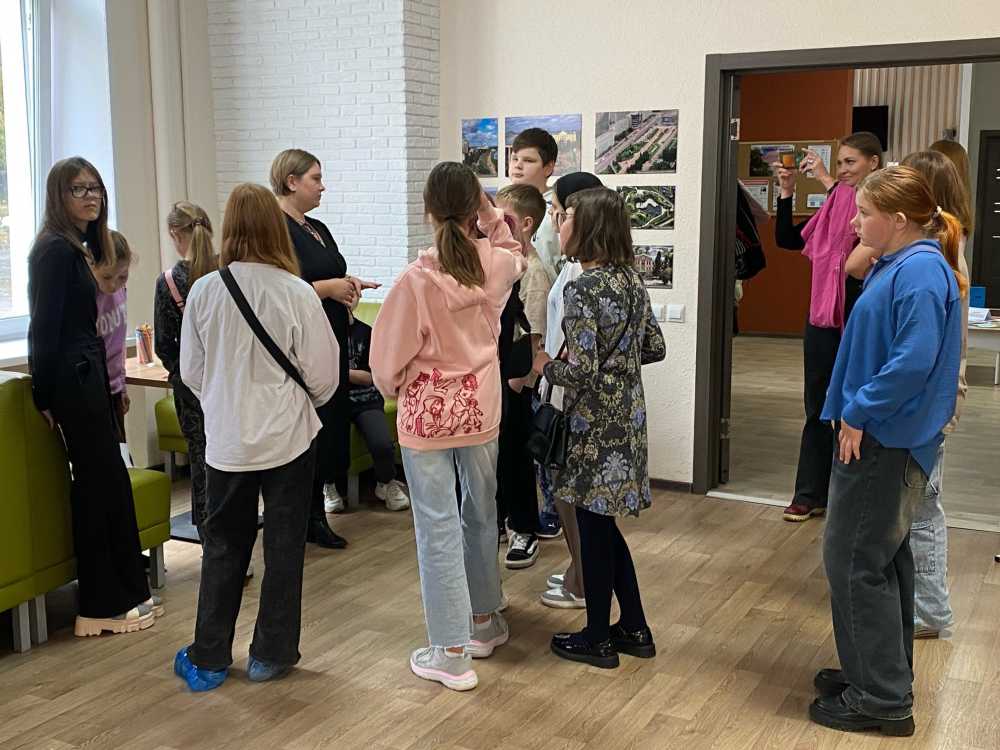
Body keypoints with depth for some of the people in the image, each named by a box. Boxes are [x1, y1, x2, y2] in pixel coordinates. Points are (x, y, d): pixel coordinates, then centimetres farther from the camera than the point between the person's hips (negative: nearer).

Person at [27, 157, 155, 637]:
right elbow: (44, 328, -16)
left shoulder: (80, 249, 14)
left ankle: (122, 593, 24)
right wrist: (44, 396, -15)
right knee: (101, 484, -4)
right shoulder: (55, 249, -14)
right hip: (74, 380, -9)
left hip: (88, 375, 9)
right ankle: (103, 607, 7)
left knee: (105, 483, 13)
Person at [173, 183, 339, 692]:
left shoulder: (203, 291, -9)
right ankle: (270, 653, 22)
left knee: (223, 545, 15)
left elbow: (190, 371, 2)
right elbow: (322, 374, -8)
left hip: (226, 438, 2)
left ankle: (208, 659, 22)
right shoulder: (296, 293, -15)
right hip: (288, 437, -2)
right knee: (284, 545, 12)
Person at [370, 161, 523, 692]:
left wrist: (394, 390, 8)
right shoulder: (497, 265, -7)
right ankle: (483, 621, 38)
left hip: (428, 413, -5)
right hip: (481, 408, 5)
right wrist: (489, 211, 10)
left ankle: (451, 653, 10)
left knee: (438, 529, 3)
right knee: (481, 515, 21)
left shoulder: (417, 279, -20)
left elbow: (388, 359, -13)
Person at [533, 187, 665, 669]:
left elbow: (581, 371, -24)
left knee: (594, 527, 5)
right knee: (602, 524, 19)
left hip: (596, 426, -8)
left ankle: (597, 639, 20)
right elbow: (655, 348, 14)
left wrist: (544, 365, -6)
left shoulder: (582, 291, -19)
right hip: (627, 416, 8)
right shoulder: (631, 281, 6)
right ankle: (634, 629, 27)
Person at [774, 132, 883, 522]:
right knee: (818, 410, 11)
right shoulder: (832, 206, 10)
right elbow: (787, 239, 9)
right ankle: (810, 495, 20)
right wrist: (787, 193, -2)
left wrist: (827, 181, -24)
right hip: (823, 318, 6)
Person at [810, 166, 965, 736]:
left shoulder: (920, 271, -20)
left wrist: (859, 413, -20)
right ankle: (883, 674, 32)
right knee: (883, 558, 18)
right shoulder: (898, 266, 11)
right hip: (884, 437, 10)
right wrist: (856, 412, 13)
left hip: (886, 442, -10)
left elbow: (914, 360, -28)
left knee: (855, 560, -2)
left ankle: (882, 699, 9)